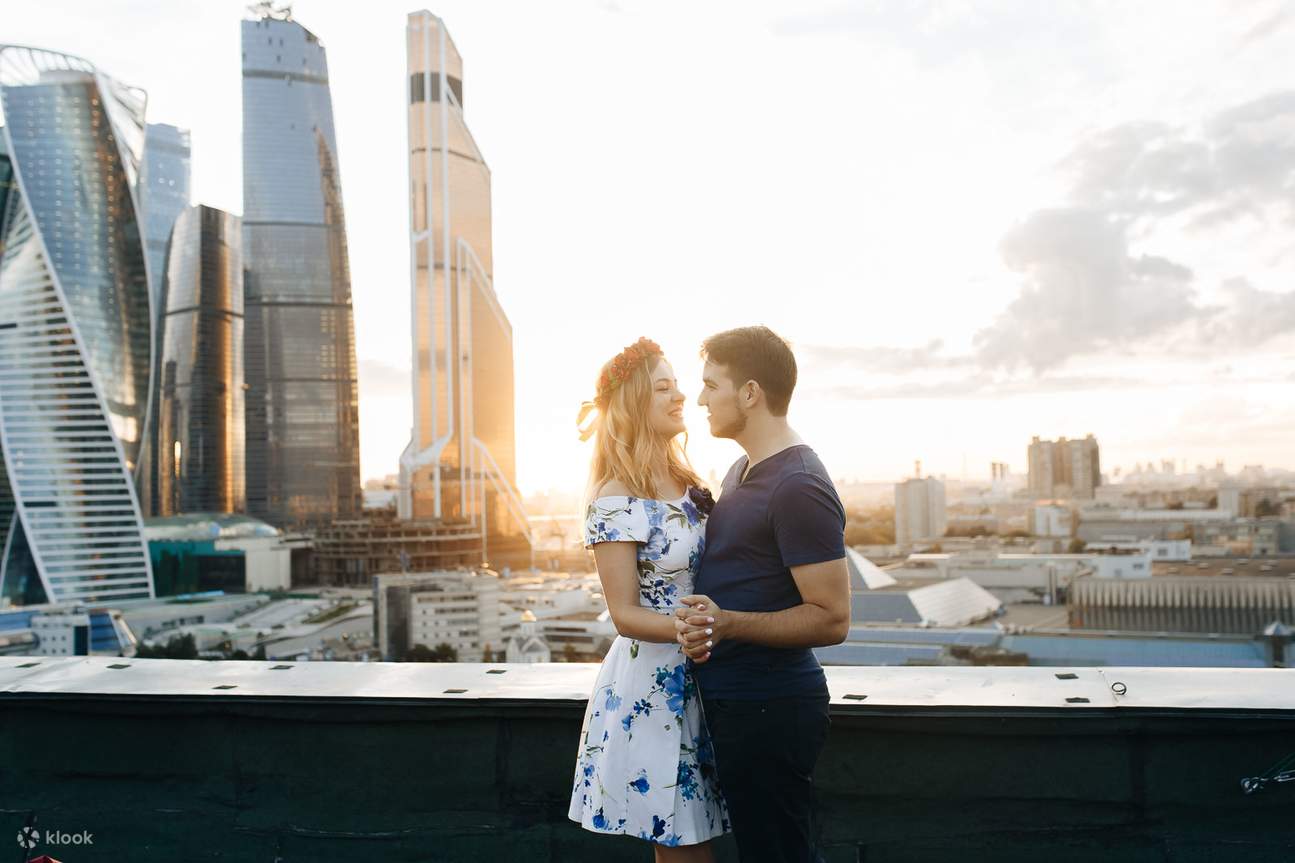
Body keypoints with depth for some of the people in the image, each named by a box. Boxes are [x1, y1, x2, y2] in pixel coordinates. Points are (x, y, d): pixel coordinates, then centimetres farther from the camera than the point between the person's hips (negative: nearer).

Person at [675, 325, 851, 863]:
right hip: (730, 698, 10)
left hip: (770, 707, -10)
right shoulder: (742, 470, 13)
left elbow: (831, 619, -21)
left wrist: (726, 622, -30)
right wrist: (700, 623, 1)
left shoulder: (799, 487, -19)